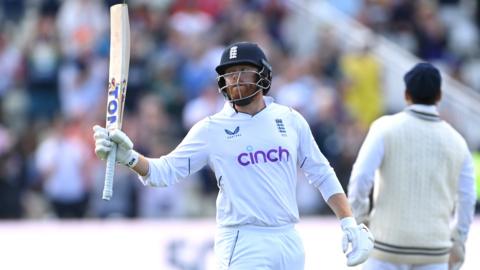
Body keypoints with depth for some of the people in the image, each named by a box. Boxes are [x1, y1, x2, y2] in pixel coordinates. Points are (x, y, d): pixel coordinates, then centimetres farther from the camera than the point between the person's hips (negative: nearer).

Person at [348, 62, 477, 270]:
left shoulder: (386, 128, -5)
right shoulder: (456, 142, 4)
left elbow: (361, 178, -14)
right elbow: (466, 200, 5)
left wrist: (358, 223, 0)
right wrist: (458, 244, 19)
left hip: (390, 245, -2)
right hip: (432, 252, 2)